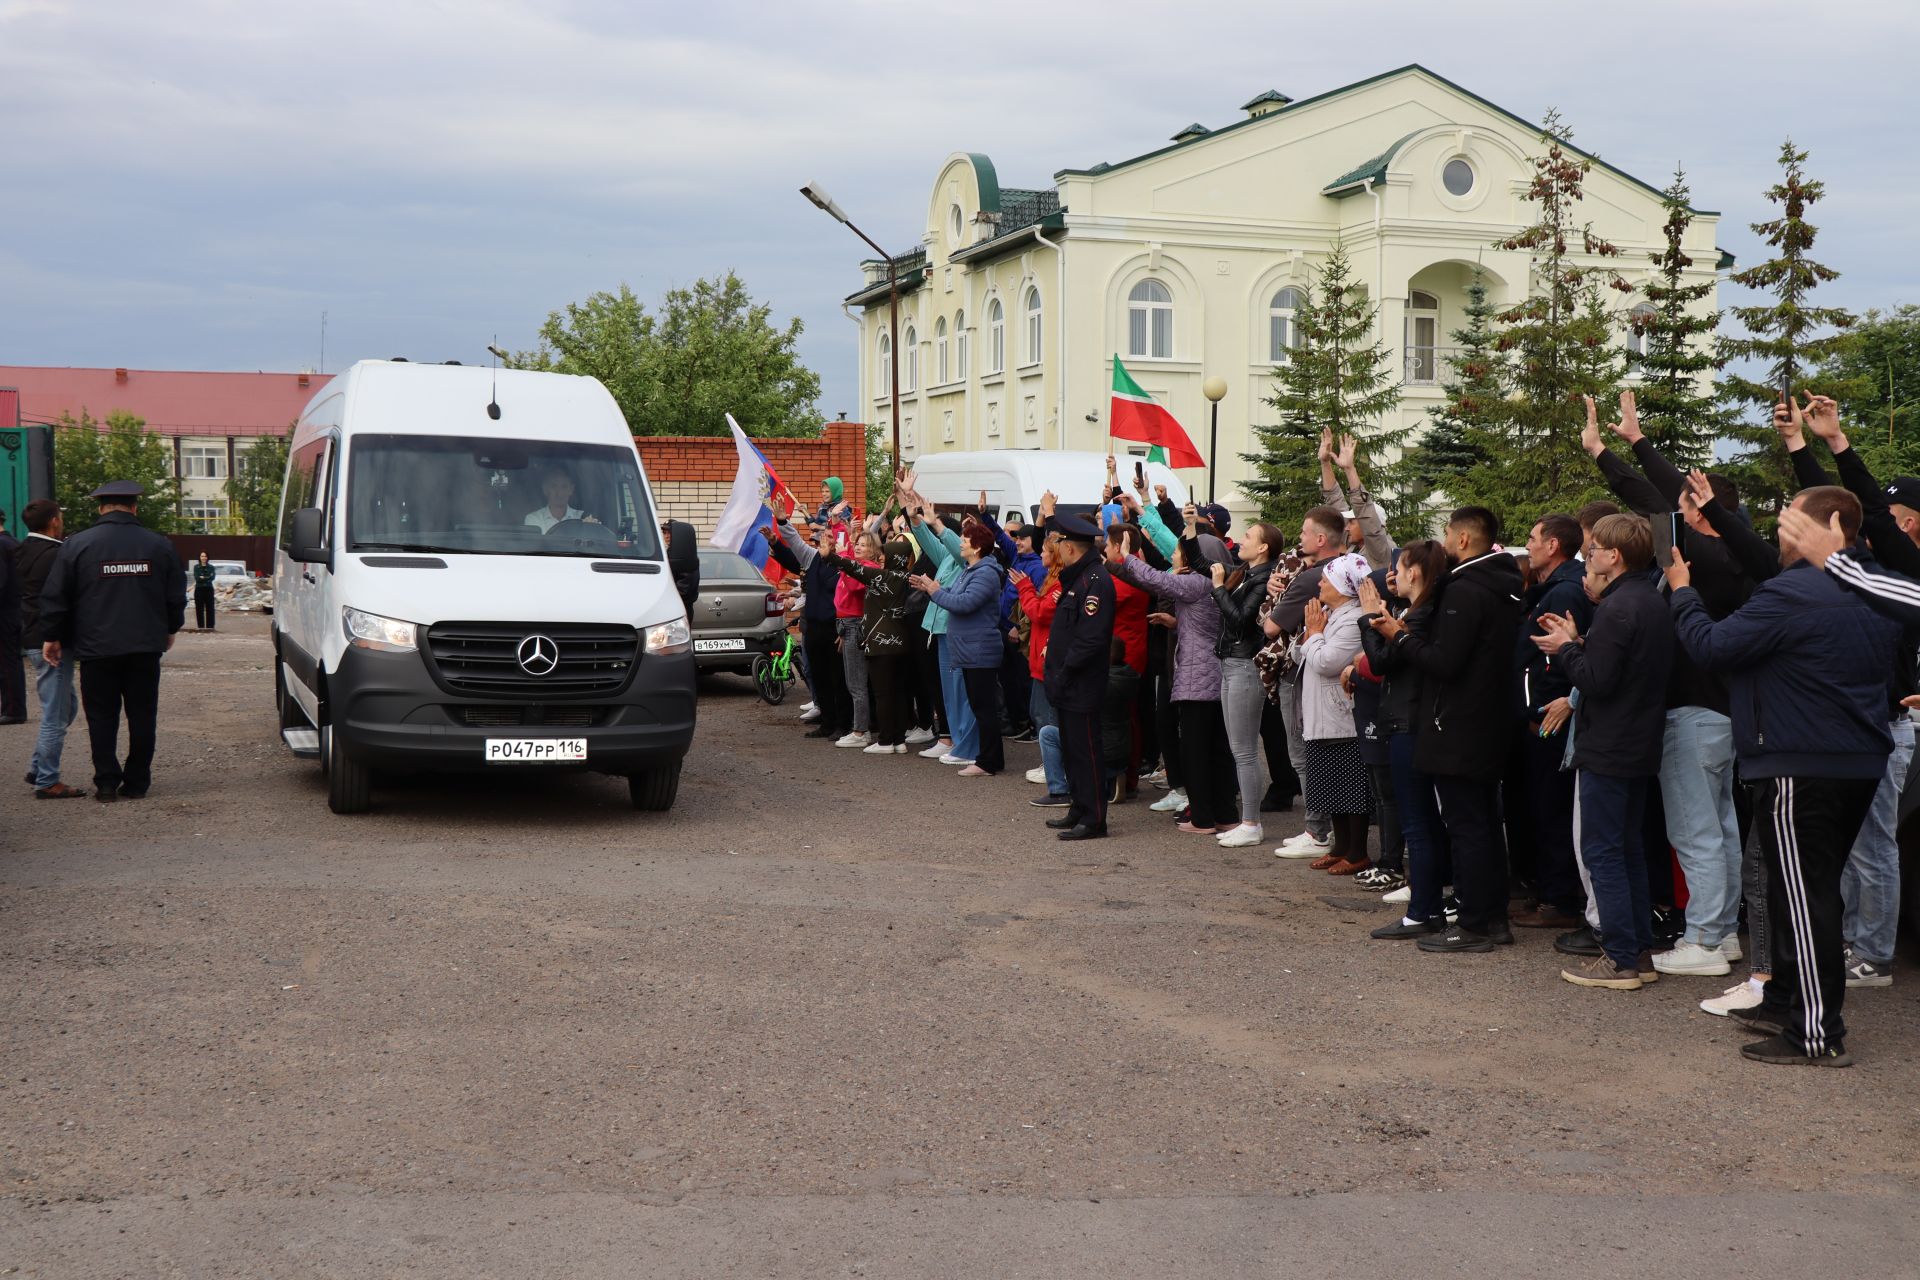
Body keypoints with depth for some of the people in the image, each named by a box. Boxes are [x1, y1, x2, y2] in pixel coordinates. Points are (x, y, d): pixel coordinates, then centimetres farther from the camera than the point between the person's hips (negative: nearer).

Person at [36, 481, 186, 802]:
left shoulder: (76, 545, -4)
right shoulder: (159, 545, 2)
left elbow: (55, 597, -3)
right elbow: (176, 595, 9)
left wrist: (51, 636, 8)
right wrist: (170, 630, 25)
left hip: (97, 647, -2)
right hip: (146, 648, 2)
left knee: (102, 716, 6)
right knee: (142, 715, 9)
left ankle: (106, 783, 3)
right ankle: (136, 782, 11)